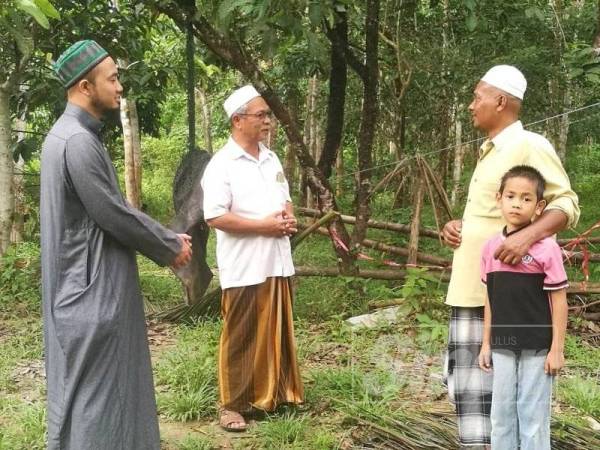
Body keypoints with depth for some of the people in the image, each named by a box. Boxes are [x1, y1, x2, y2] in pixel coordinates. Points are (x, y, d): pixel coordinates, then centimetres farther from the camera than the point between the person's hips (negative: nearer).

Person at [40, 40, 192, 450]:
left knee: (99, 387, 18)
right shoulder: (78, 141, -21)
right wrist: (171, 247, -5)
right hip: (93, 290, -10)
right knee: (95, 388, 0)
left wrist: (168, 238, 11)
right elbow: (114, 215, -19)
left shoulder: (73, 135, 11)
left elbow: (113, 208, 16)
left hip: (93, 285, 10)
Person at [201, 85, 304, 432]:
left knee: (279, 332, 15)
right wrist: (264, 225, -19)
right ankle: (233, 404, 13)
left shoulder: (272, 159, 12)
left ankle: (277, 392, 28)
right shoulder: (222, 165, -12)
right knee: (241, 338, 2)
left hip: (278, 263, 7)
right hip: (244, 269, -7)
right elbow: (215, 217, -19)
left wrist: (289, 218, -1)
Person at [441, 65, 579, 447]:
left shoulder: (530, 146, -10)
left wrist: (528, 235, -32)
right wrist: (457, 226, 7)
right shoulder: (489, 152, 18)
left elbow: (567, 205, -15)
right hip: (470, 287, 9)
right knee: (465, 372, 9)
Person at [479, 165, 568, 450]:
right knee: (501, 414, 11)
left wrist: (557, 349, -8)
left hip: (536, 346, -4)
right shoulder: (490, 248, 3)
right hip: (503, 346, 5)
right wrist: (486, 344, 11)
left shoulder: (546, 247, -11)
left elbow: (559, 301, -7)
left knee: (533, 415, 4)